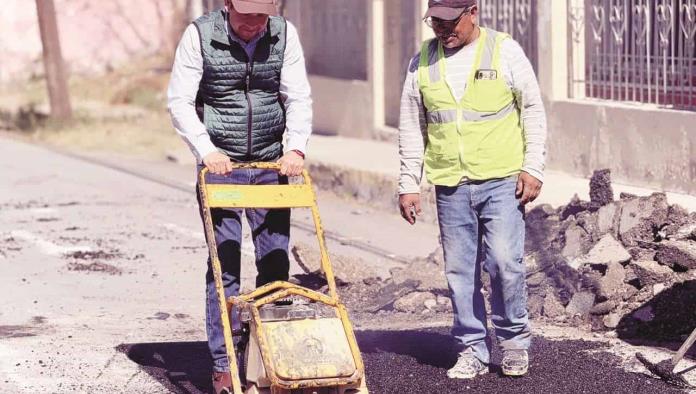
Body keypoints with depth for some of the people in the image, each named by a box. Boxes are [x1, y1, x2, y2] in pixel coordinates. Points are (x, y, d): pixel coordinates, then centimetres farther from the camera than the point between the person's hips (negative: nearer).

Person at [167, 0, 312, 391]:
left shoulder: (285, 34, -2)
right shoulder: (200, 35, -10)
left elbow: (299, 96, 0)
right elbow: (179, 100, -8)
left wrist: (297, 147, -14)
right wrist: (206, 150, -18)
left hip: (270, 166, 3)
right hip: (220, 166, -3)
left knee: (276, 261, 4)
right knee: (224, 265, -4)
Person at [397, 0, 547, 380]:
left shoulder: (505, 51, 0)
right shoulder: (422, 62, 7)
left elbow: (533, 110, 3)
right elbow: (411, 128, 12)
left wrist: (533, 167, -4)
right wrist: (408, 184, 8)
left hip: (502, 181, -3)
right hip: (450, 186, 3)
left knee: (504, 262, -9)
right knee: (460, 271, 3)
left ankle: (514, 340, 10)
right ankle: (472, 350, 13)